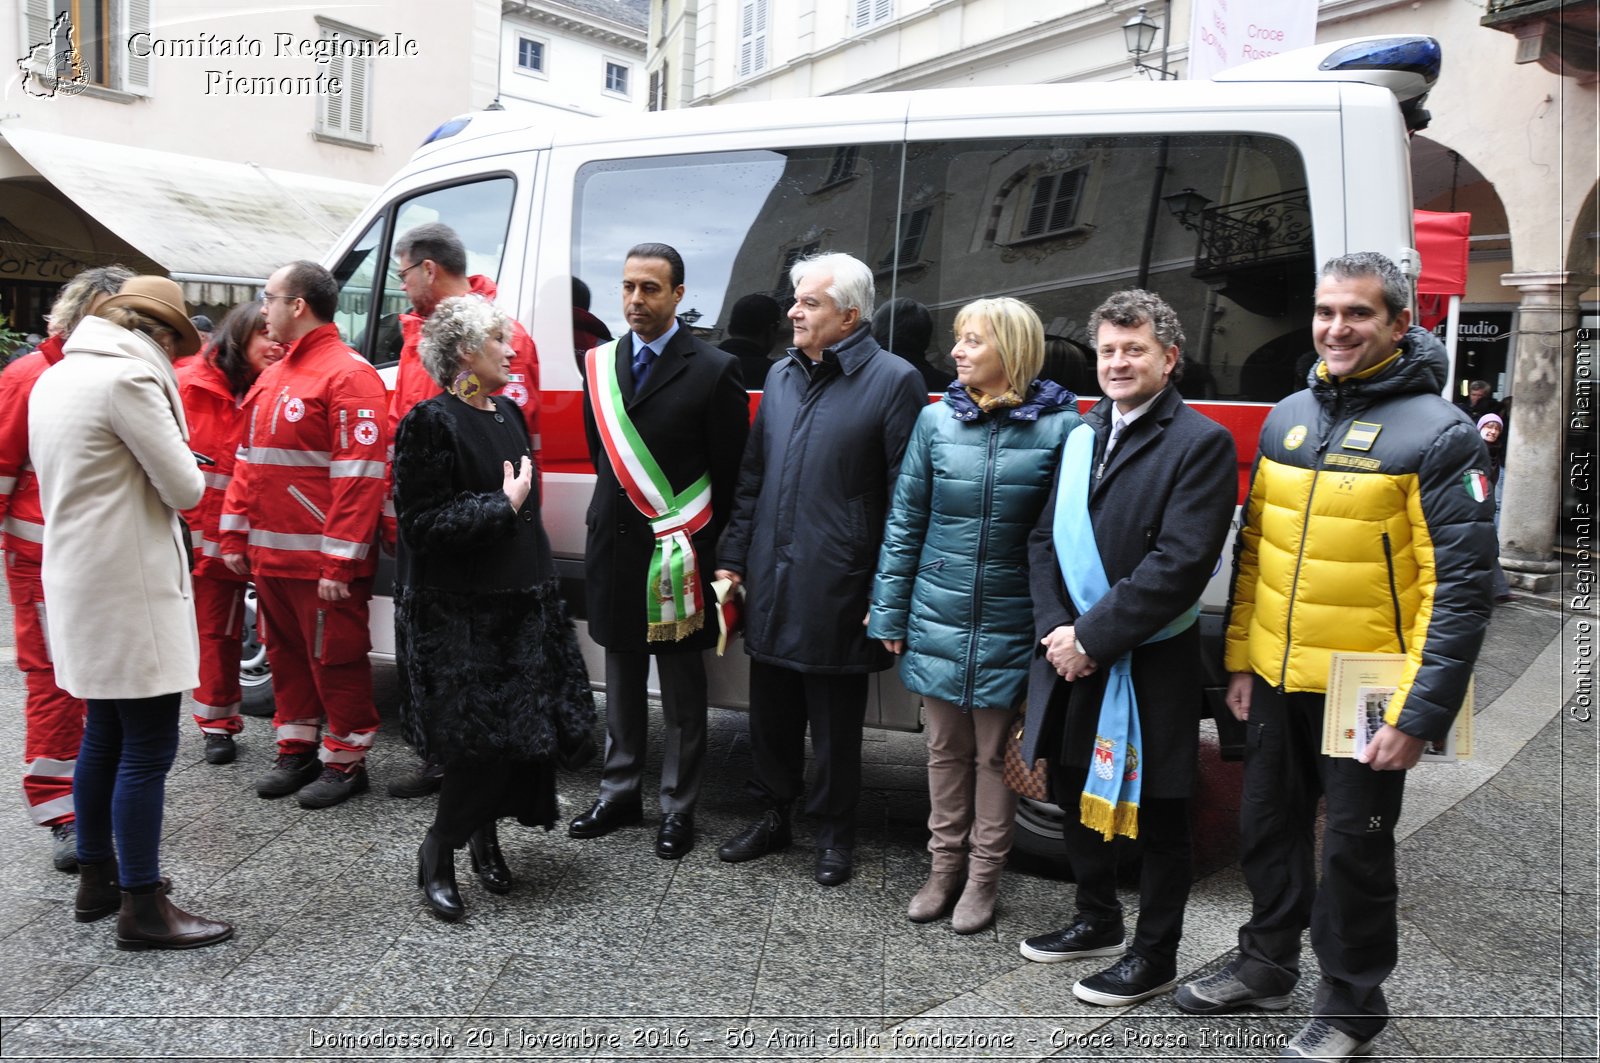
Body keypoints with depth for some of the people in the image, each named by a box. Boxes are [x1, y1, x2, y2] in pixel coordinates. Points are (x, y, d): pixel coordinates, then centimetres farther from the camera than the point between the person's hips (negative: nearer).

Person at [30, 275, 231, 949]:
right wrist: (182, 476, 5)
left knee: (104, 735, 19)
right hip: (130, 586, -10)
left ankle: (96, 880, 31)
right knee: (148, 747, -3)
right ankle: (142, 908, 5)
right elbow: (185, 489, -14)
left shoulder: (57, 377, 14)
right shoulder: (129, 376, -16)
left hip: (80, 579, 10)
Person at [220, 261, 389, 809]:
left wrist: (340, 561, -21)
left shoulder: (348, 376, -13)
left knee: (335, 660, 2)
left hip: (322, 562, -9)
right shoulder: (273, 377, 16)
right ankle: (296, 752, 31)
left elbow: (360, 476, -19)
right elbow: (247, 462, 22)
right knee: (287, 653, 18)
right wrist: (234, 534, 15)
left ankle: (346, 760, 16)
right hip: (270, 556, 9)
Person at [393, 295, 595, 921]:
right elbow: (421, 524, -17)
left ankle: (484, 832, 28)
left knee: (527, 729, 7)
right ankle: (437, 852, 13)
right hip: (458, 611, -8)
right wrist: (502, 505, -16)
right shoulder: (432, 422, -11)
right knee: (486, 736, -8)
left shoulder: (508, 413, 13)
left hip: (521, 600, 8)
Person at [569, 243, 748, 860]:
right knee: (621, 688, 17)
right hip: (615, 550, 5)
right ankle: (619, 796, 32)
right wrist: (615, 518, 10)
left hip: (680, 560, -5)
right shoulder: (601, 365, 6)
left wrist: (704, 554, -7)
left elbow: (730, 478, -7)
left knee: (682, 698, 9)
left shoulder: (714, 371, -9)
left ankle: (678, 810, 22)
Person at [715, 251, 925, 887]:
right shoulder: (781, 375, 11)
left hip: (837, 591, -5)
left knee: (836, 726, 9)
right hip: (770, 585, 6)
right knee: (770, 714, 17)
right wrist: (733, 560, 12)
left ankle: (834, 834, 28)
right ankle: (771, 817, 36)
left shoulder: (893, 381, -8)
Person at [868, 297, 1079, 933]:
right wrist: (888, 611, 4)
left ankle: (984, 876, 27)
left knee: (995, 755, 10)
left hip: (1009, 624, -2)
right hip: (937, 618, 3)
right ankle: (945, 868, 31)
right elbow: (904, 521, 4)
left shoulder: (1060, 428, -8)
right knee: (946, 750, 15)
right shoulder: (936, 421, 0)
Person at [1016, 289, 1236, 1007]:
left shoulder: (1201, 443, -10)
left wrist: (1091, 636, -18)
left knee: (1155, 814, 8)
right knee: (1078, 793, 19)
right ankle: (1097, 921, 40)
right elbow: (1045, 538, 10)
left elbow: (1180, 563, -18)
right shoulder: (1082, 435, 10)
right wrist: (1054, 626, -5)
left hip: (1151, 666, -6)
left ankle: (1155, 954, 26)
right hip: (1071, 655, 7)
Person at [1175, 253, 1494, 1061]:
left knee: (1354, 849, 9)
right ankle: (1266, 964, 39)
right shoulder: (1288, 418, 6)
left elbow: (1460, 586, -14)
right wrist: (1240, 658, 10)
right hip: (1278, 682, 6)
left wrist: (1418, 715, -17)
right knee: (1267, 828, 18)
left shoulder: (1436, 433, -12)